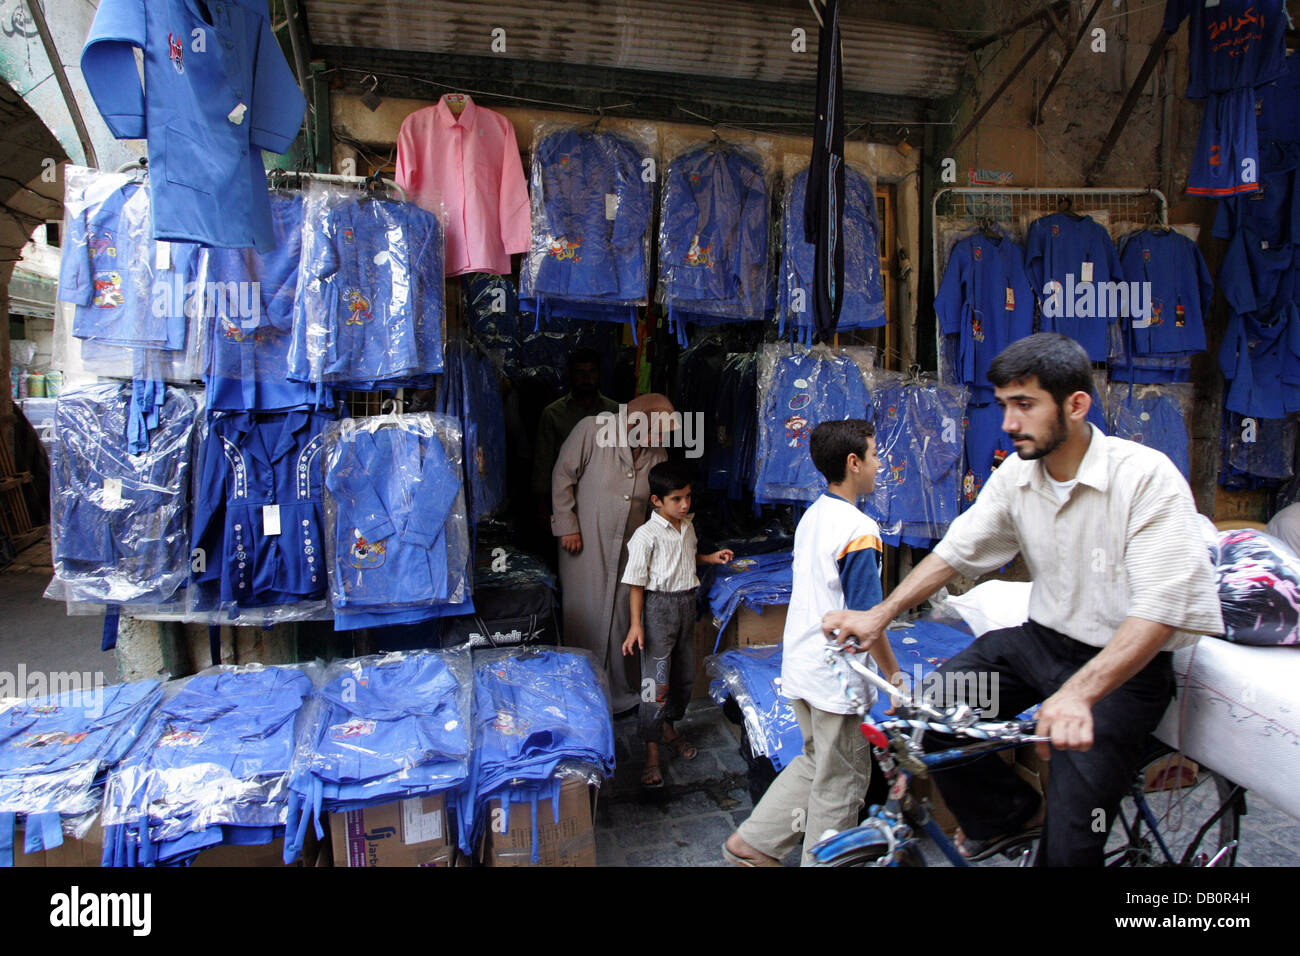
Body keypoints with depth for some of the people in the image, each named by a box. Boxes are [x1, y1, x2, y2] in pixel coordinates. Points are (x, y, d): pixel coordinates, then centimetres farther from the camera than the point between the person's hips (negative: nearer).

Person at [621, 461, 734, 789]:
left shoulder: (688, 526, 6)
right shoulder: (646, 535, -16)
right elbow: (636, 582, -15)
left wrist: (711, 558, 10)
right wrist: (635, 625, -18)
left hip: (687, 604, 7)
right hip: (660, 605, -7)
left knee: (685, 676, 16)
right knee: (656, 681, -7)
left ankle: (669, 728, 37)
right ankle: (652, 753, 3)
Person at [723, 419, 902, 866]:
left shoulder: (811, 516, 7)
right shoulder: (859, 530, -20)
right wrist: (893, 673, -8)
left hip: (800, 666, 9)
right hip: (836, 678, -9)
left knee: (815, 763, 24)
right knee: (841, 783, 10)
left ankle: (752, 842, 27)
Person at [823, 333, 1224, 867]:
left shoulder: (1147, 477, -21)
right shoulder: (1016, 476, -3)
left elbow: (1158, 612, -28)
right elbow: (954, 551, 2)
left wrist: (1078, 693, -41)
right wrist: (880, 615, -10)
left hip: (1126, 665, -5)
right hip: (1041, 640, 6)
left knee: (1069, 841, -13)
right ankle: (1011, 812, 16)